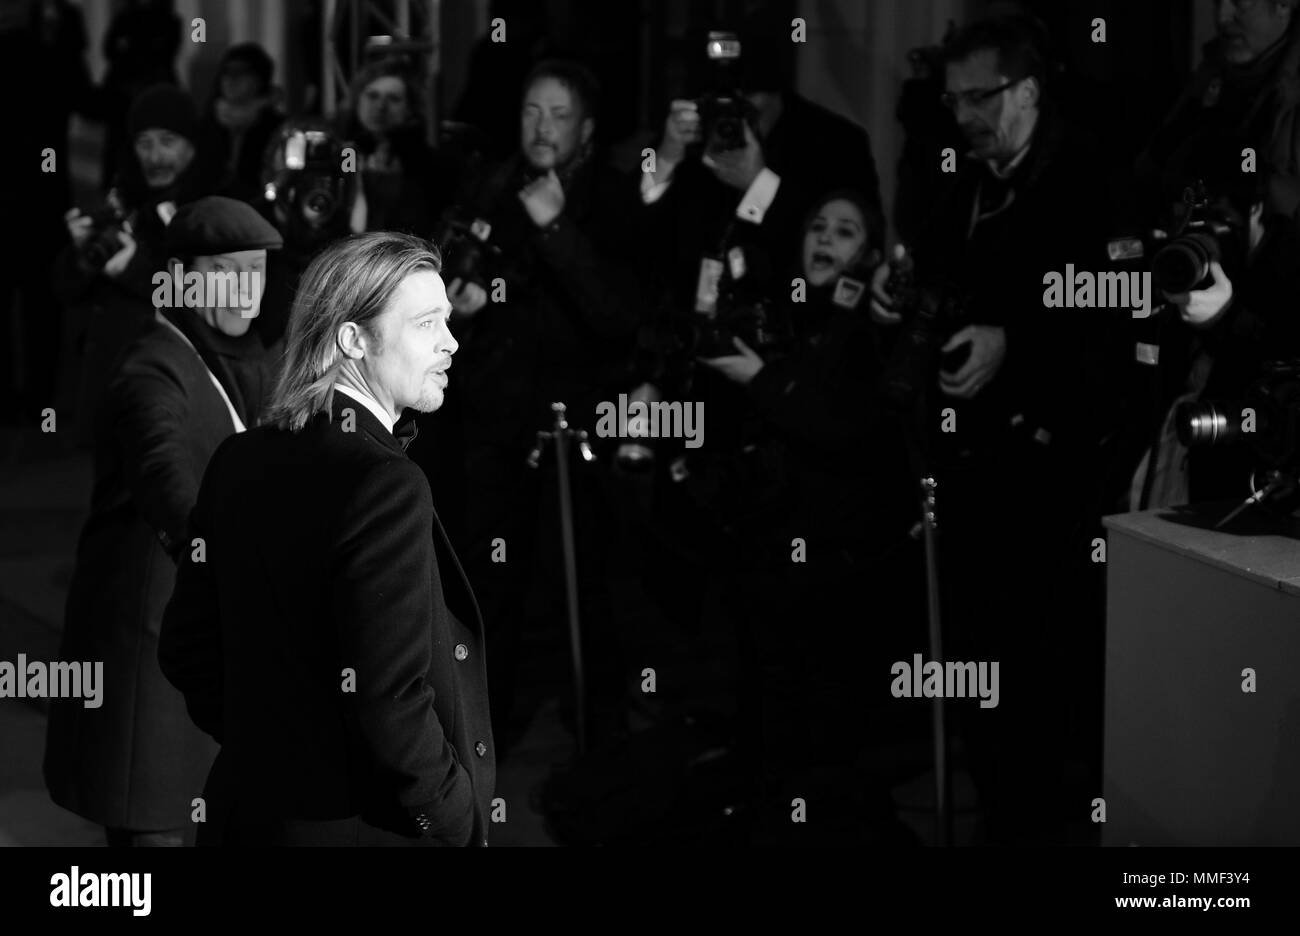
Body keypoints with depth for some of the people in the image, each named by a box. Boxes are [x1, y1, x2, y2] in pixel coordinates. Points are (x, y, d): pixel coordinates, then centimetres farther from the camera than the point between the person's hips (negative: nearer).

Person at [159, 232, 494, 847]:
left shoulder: (238, 462, 2)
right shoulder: (386, 487, -21)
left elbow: (187, 650, 9)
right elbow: (391, 704, -25)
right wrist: (460, 825, -12)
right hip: (363, 827, -7)